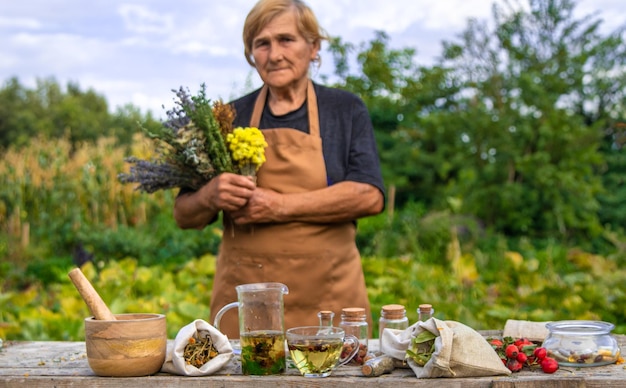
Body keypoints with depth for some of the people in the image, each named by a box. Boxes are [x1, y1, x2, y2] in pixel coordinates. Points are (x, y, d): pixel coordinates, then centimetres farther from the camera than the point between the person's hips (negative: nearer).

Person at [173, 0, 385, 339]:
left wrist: (281, 206, -15)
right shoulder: (230, 118, 9)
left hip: (329, 299, -1)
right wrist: (210, 198, -13)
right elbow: (184, 216, 9)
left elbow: (370, 196, -8)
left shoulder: (346, 110, 6)